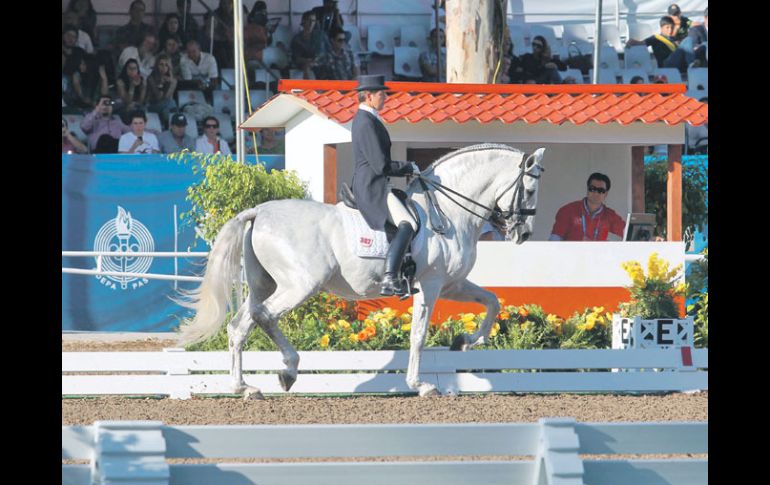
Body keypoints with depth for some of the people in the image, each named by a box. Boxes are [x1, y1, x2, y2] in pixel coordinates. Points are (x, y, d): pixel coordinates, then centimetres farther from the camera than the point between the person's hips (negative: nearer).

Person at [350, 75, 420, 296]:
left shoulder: (364, 119, 16)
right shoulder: (367, 123, -17)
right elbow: (381, 166, -21)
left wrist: (405, 167, 14)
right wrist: (409, 168, -7)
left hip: (367, 186, 11)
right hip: (373, 187, -11)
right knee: (407, 225, -25)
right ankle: (389, 280, -36)